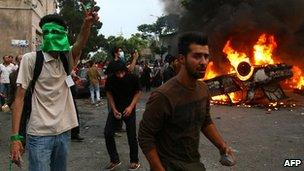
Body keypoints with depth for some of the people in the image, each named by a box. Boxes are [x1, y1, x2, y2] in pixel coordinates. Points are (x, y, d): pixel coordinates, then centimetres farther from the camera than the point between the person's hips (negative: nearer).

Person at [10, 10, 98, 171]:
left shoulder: (66, 59, 5)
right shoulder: (31, 59, -8)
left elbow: (80, 44, -14)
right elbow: (19, 98, -10)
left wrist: (87, 24, -36)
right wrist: (15, 137, -15)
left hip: (63, 132, 5)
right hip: (40, 134, -5)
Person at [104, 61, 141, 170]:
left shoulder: (133, 78, -17)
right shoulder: (110, 80, -12)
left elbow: (137, 92, -6)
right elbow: (109, 93, 1)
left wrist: (131, 107, -17)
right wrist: (113, 109, -9)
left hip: (129, 109, -2)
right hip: (115, 109, 2)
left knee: (131, 135, 0)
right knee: (108, 133, -4)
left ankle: (134, 161, 20)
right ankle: (114, 160, 14)